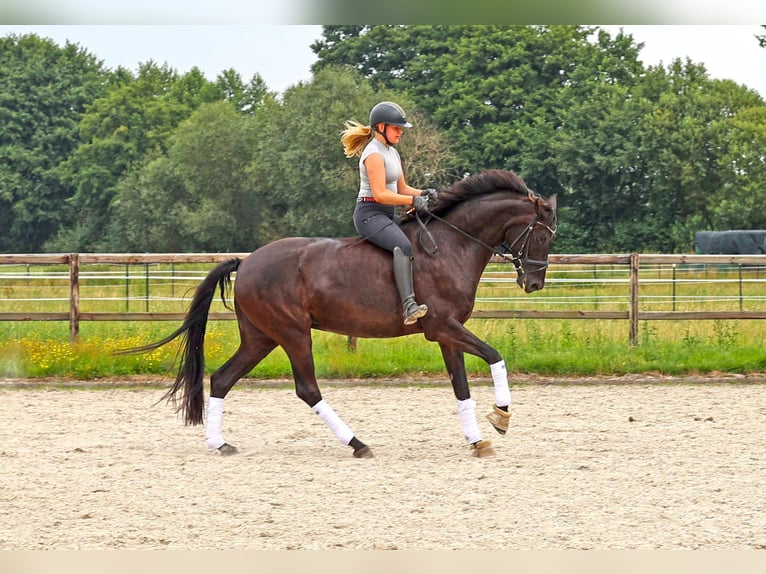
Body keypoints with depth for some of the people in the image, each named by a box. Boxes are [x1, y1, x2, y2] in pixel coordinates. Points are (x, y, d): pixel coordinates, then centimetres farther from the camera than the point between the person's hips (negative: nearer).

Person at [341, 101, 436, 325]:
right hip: (370, 214, -11)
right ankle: (409, 306, -46)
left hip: (387, 215, 11)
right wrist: (413, 201, -22)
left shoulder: (392, 153, 19)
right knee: (403, 246, -33)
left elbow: (402, 188, 21)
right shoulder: (374, 154, -12)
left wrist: (422, 193, 1)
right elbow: (380, 194, -20)